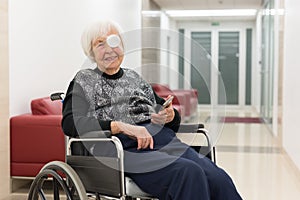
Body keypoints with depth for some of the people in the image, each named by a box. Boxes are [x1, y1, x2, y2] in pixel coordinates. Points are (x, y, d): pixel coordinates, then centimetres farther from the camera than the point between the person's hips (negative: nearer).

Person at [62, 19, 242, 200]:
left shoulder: (134, 77, 26)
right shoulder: (84, 80, 14)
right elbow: (70, 123, -6)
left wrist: (170, 116, 1)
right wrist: (122, 126, -16)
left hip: (164, 141, 5)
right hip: (126, 148, -4)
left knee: (218, 178, -24)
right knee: (190, 173, -32)